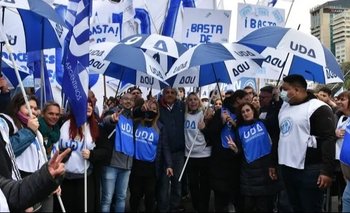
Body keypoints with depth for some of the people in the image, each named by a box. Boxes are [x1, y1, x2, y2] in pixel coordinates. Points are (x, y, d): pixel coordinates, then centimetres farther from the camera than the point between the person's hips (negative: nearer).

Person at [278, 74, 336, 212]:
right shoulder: (284, 107, 13)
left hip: (309, 170, -7)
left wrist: (327, 170, -20)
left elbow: (329, 140, -16)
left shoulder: (317, 108, -11)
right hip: (286, 168, 8)